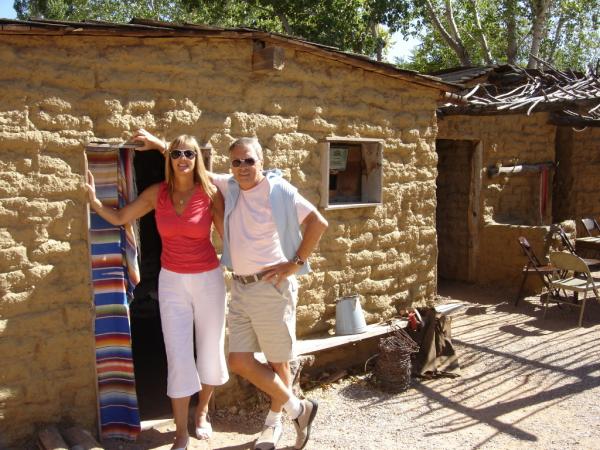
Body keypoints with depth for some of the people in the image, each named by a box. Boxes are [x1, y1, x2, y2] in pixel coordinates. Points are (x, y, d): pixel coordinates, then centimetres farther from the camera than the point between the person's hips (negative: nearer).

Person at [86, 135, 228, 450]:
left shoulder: (210, 193, -9)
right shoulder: (156, 193, -2)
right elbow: (119, 218, 6)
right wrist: (93, 200, -8)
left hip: (208, 279, -1)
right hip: (172, 282, 1)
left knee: (210, 350, 12)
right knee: (178, 356, 0)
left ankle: (202, 413, 37)